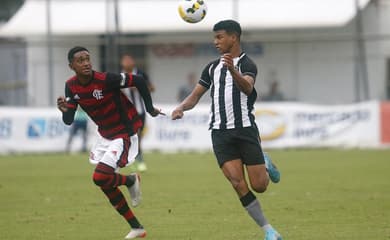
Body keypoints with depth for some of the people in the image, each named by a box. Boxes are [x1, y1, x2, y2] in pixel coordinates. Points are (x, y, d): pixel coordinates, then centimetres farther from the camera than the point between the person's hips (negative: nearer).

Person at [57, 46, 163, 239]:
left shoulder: (105, 79, -26)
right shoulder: (71, 87, -6)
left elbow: (138, 81, -18)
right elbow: (69, 121, -4)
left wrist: (150, 109, -11)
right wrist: (65, 111, -27)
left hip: (124, 134, -8)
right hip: (106, 135, 8)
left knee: (100, 177, -21)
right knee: (105, 184, 10)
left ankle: (131, 181, 12)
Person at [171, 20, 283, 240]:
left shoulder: (247, 64, -4)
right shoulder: (213, 68, 15)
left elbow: (247, 88, -25)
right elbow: (196, 95, 17)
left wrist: (233, 70, -45)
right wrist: (181, 108, -4)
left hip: (245, 129, -4)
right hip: (221, 133, 4)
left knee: (259, 186, -5)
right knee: (238, 184, -12)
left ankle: (265, 165, 31)